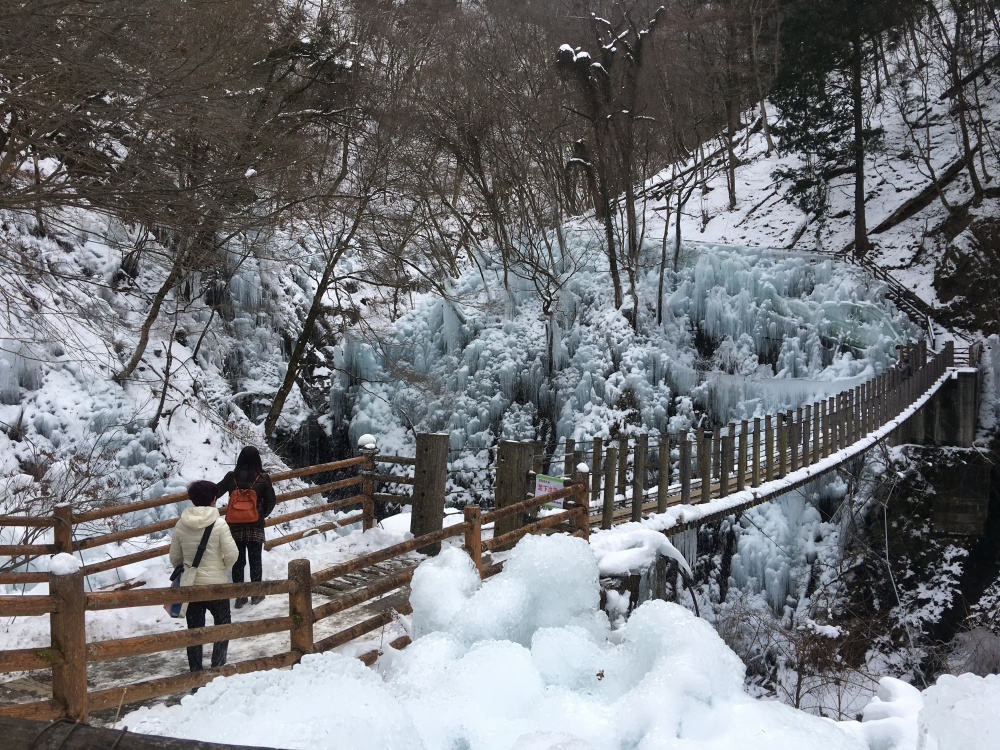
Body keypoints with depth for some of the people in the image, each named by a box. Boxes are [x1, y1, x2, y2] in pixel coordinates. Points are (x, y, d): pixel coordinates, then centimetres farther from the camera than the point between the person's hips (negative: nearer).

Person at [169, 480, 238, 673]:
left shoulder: (181, 524, -4)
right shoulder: (219, 524, -15)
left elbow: (174, 557, 4)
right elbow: (232, 555, -16)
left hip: (190, 584, 3)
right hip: (216, 584, -3)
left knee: (194, 629, 11)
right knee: (223, 625, 14)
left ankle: (196, 672, 16)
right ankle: (218, 668, 12)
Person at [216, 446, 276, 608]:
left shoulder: (231, 477, -6)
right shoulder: (263, 478, -9)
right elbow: (270, 502, -4)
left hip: (235, 526, 1)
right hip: (256, 526, -1)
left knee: (238, 561, 11)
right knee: (255, 560, 12)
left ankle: (239, 596, 15)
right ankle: (256, 594, 21)